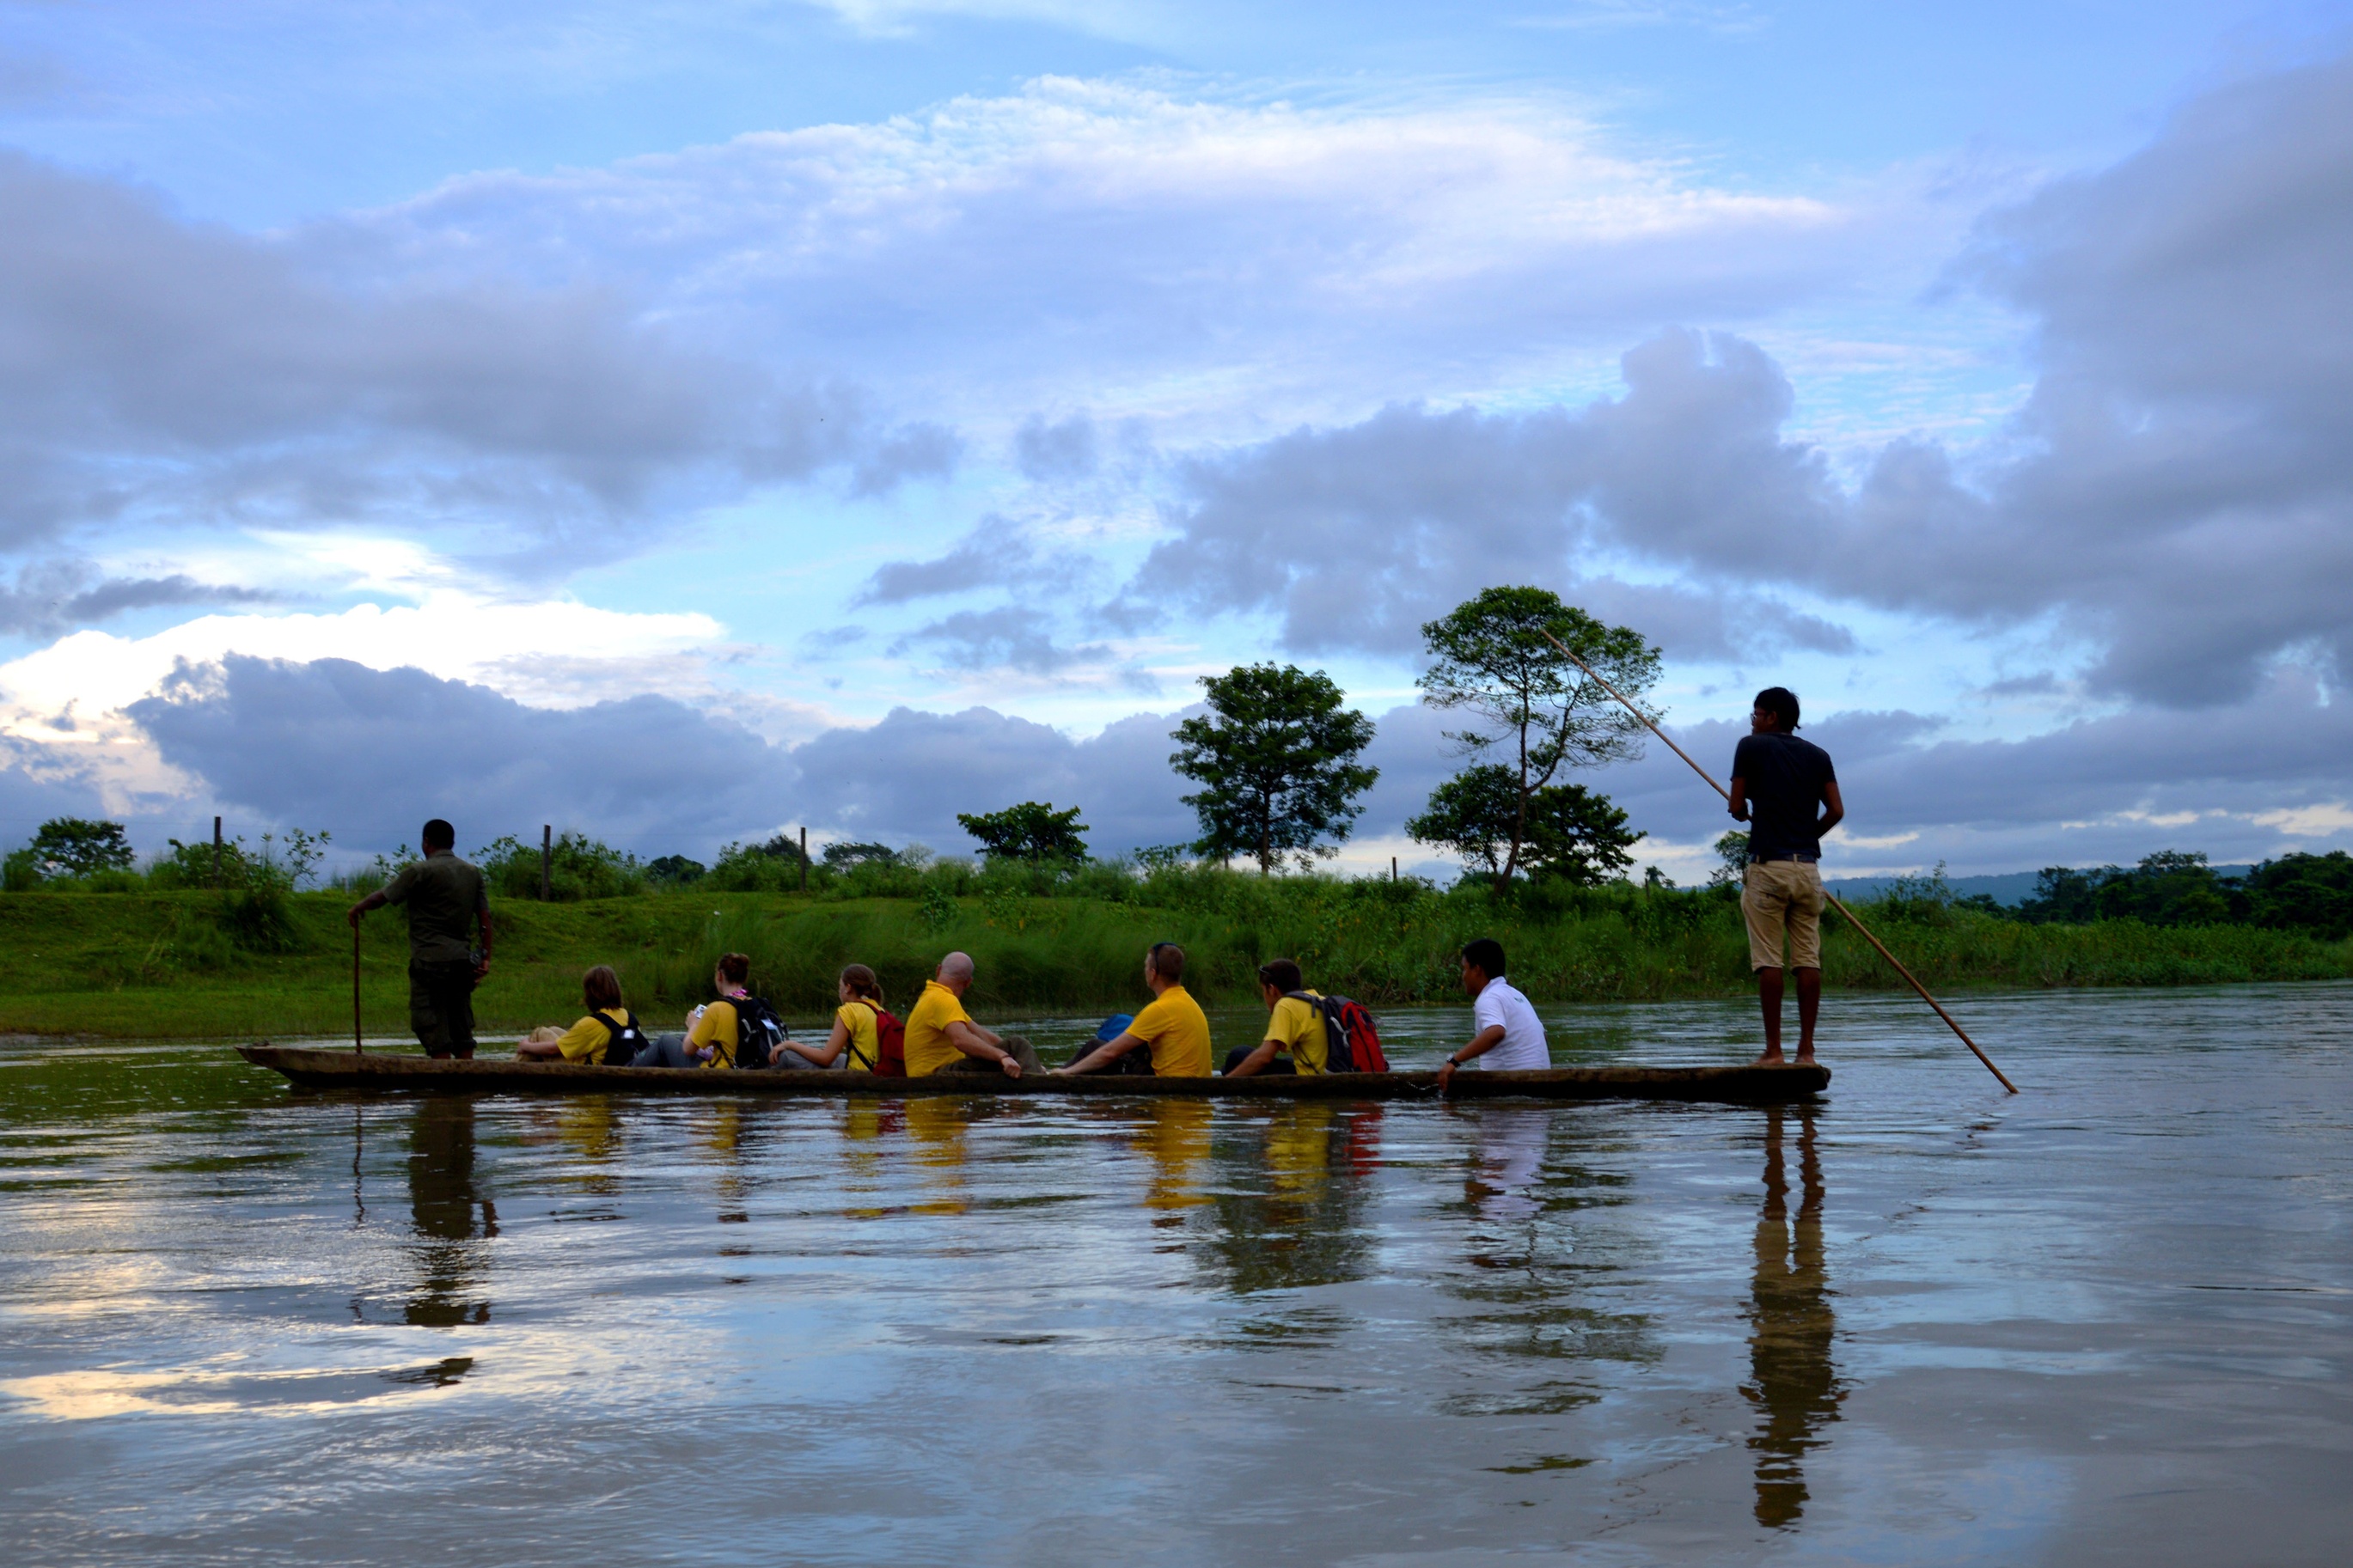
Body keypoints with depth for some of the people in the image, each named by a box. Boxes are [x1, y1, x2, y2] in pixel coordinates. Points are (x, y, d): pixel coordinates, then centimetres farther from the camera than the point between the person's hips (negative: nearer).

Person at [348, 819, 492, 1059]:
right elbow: (485, 919, 7)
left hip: (430, 960, -6)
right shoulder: (473, 874, 11)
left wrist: (357, 909, 16)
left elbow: (381, 897, -3)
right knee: (461, 1027, 10)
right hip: (462, 961, 6)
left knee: (433, 1028, -2)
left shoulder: (420, 871, -7)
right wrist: (486, 958, 7)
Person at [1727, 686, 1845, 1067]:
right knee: (1808, 959, 4)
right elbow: (1836, 810, 6)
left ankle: (1773, 1050, -6)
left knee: (1768, 960, -4)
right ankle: (1806, 1049, 3)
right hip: (1808, 867, 4)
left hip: (1767, 865, -4)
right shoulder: (1818, 755, 13)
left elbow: (1736, 806, -1)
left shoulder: (1751, 747, 1)